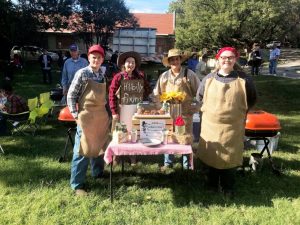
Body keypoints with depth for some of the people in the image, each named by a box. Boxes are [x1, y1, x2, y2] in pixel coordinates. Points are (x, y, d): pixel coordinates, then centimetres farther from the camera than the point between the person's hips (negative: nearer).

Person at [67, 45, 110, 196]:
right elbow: (71, 95, -8)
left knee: (99, 146, 18)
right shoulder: (82, 73, -9)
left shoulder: (102, 75, 9)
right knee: (82, 150, -1)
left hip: (101, 116, 6)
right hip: (86, 116, -6)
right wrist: (76, 115, -13)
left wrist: (107, 112, 12)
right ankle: (77, 185, 9)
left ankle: (98, 172, 38)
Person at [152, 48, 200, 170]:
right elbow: (157, 94, 13)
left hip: (185, 113, -2)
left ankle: (187, 164, 22)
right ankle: (168, 162, 27)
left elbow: (199, 92, 3)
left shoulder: (189, 74, -1)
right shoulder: (164, 76, 7)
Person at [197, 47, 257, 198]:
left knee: (229, 157, 5)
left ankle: (228, 188, 24)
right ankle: (212, 184, 32)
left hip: (233, 127, -2)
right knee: (211, 155, 12)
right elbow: (201, 96, 15)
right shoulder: (209, 78, 1)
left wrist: (239, 112, 6)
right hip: (210, 125, 2)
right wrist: (208, 110, 10)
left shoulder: (244, 79, -5)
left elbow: (252, 100, 7)